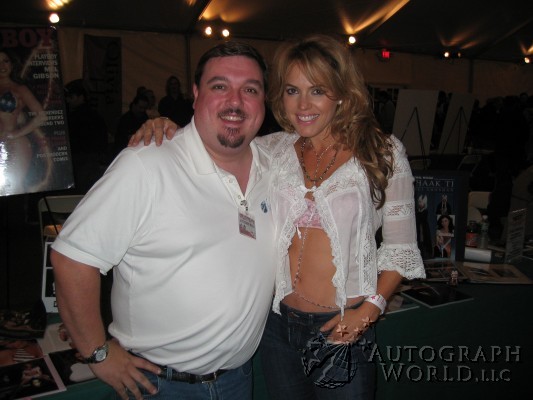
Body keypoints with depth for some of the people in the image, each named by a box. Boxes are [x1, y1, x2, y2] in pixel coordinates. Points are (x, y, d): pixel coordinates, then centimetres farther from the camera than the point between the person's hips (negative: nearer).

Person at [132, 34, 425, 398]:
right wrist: (164, 128, -14)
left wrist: (370, 308, -13)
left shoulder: (382, 152, -6)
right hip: (279, 324, 3)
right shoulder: (271, 150, 0)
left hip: (345, 330, -2)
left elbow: (401, 246, -3)